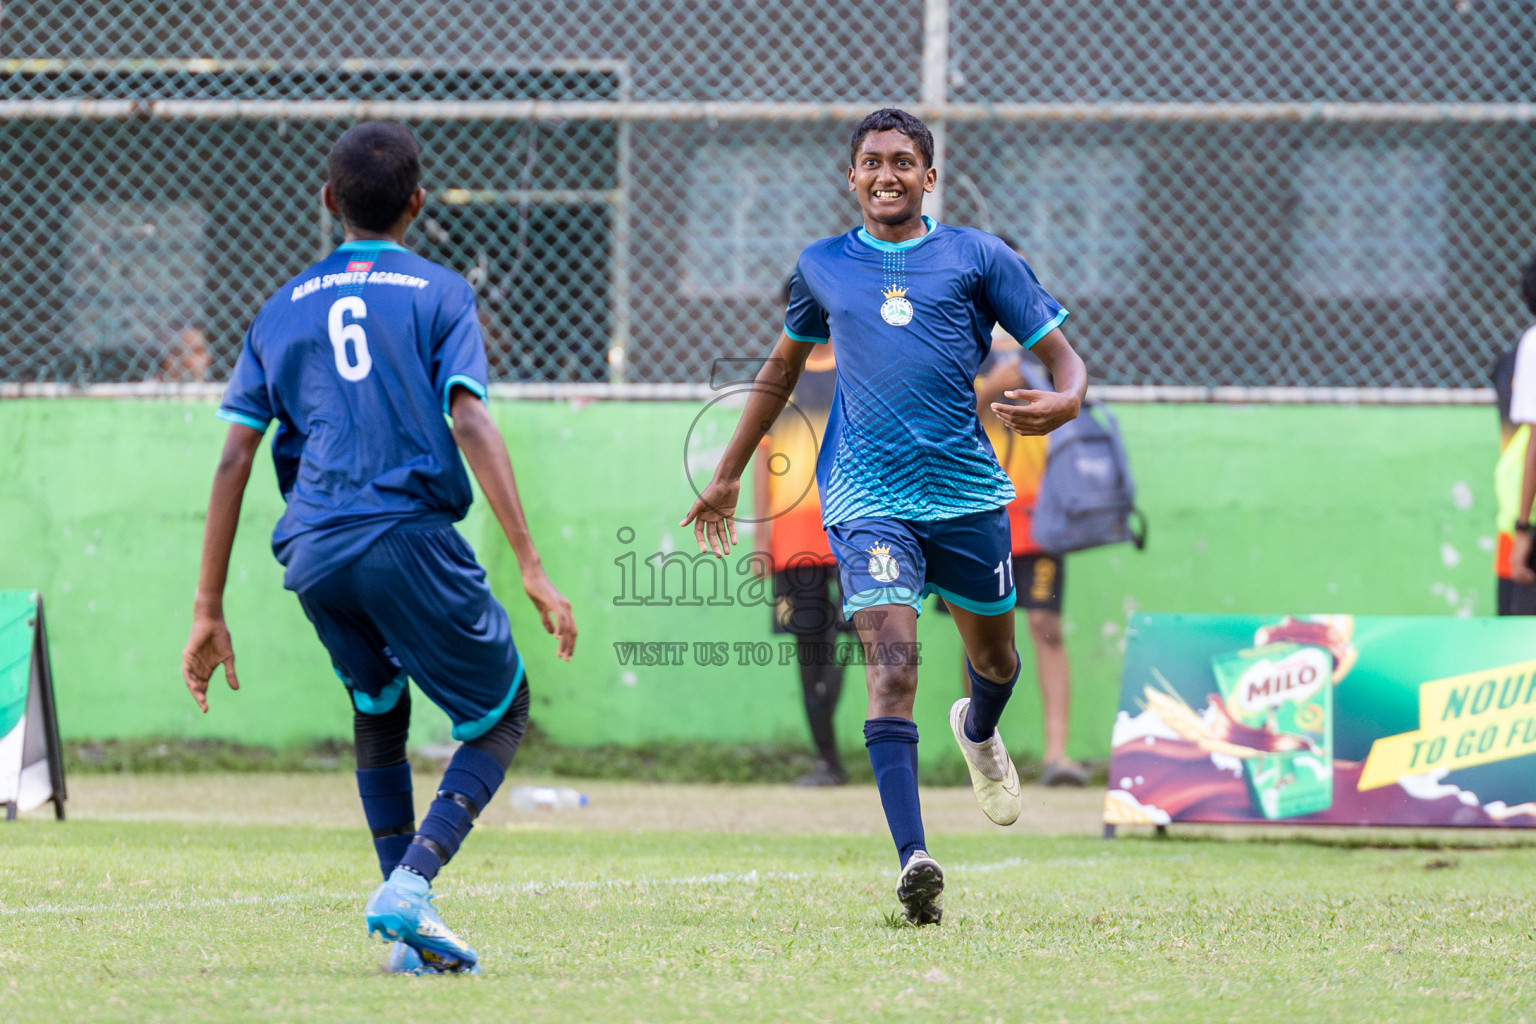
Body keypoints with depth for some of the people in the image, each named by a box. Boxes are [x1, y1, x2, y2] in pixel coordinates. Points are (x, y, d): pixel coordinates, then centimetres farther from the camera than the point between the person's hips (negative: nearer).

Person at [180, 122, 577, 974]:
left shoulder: (283, 308, 17)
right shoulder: (438, 293, 6)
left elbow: (233, 462, 12)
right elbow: (470, 424, -8)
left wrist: (208, 610, 13)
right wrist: (532, 568, -11)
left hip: (311, 552, 4)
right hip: (409, 536, -4)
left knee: (378, 706, 27)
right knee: (501, 715, 11)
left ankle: (402, 912, 17)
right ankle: (410, 883, -12)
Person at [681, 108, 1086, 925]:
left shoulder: (977, 258, 4)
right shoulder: (822, 267, 10)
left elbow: (1062, 356, 3)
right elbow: (782, 369, 26)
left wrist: (1065, 400, -21)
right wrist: (727, 476, 27)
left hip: (967, 491, 1)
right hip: (869, 498, -1)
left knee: (994, 658, 18)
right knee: (892, 667, -18)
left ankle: (979, 733, 56)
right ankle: (912, 859, -27)